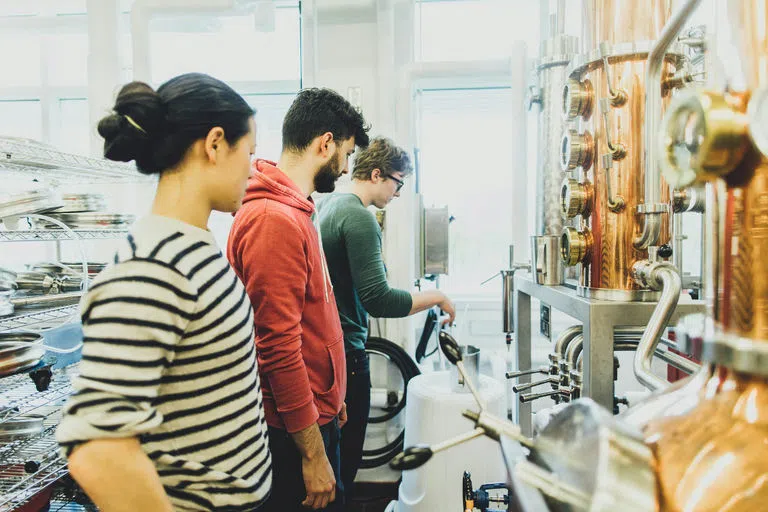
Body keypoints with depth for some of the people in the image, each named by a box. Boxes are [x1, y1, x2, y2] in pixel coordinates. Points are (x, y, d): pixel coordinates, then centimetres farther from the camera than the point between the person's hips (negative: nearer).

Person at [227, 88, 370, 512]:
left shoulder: (294, 211, 10)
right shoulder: (274, 219, -22)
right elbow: (279, 346, -25)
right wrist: (314, 453, -19)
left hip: (315, 412, 9)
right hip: (293, 431, -9)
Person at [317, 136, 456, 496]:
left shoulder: (327, 206, 11)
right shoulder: (360, 218, -19)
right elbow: (379, 301, -27)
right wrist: (437, 297, -14)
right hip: (345, 351, -10)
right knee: (345, 456, 4)